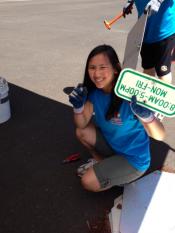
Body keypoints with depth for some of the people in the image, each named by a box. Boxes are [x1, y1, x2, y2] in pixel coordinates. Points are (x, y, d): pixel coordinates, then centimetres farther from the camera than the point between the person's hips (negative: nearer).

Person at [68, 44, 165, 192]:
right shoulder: (94, 91, -11)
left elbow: (160, 136, -37)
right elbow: (82, 124, -6)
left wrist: (146, 115, -59)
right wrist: (78, 107, -27)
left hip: (134, 159, -6)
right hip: (111, 144, 6)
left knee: (88, 183, -11)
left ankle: (126, 175, 14)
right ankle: (100, 161, 18)